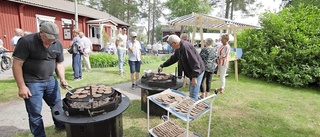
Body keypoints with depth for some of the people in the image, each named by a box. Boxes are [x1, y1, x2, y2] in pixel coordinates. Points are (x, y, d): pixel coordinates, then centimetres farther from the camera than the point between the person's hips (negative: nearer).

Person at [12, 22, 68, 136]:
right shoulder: (26, 41, -15)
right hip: (32, 83, -5)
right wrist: (21, 86, -15)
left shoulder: (58, 44, -1)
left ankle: (60, 125, 39)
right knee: (35, 112, 4)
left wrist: (62, 79, -6)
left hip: (51, 81, 5)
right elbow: (17, 65, -13)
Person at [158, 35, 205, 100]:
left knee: (193, 95, -6)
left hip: (197, 72, -10)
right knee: (191, 92, 21)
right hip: (192, 73, 10)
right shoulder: (179, 48, 8)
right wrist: (162, 65, 19)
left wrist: (194, 77, -28)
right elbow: (173, 58, 20)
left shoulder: (185, 47, -25)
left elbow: (194, 62, -28)